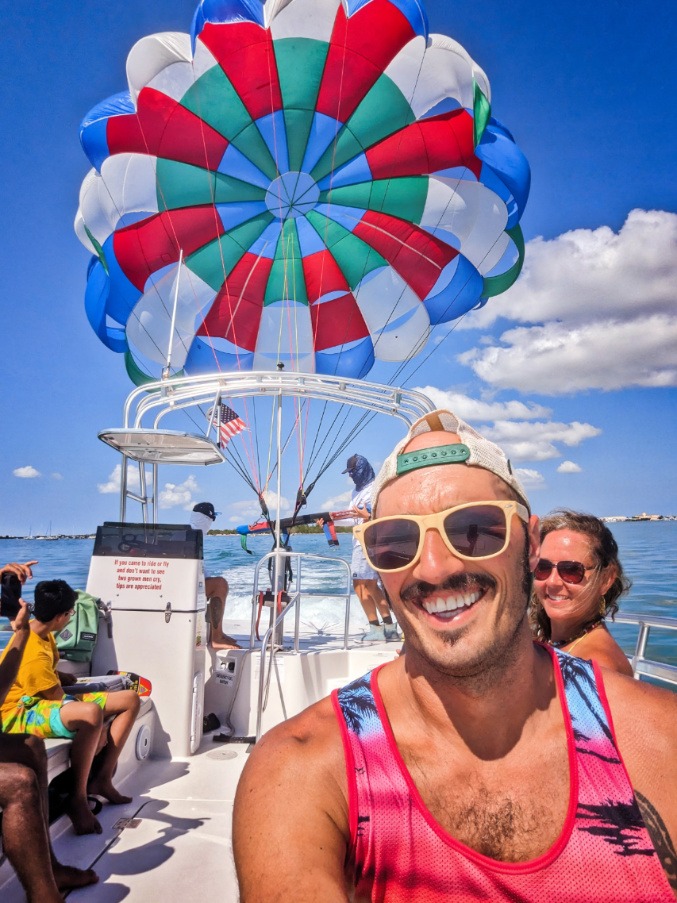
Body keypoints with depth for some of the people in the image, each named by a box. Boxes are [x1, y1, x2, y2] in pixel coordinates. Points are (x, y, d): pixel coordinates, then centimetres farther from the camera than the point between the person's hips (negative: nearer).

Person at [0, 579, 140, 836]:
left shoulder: (40, 632, 3)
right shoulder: (34, 654, -27)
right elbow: (57, 697, -19)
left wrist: (63, 678, 6)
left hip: (45, 700, 10)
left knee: (130, 700, -2)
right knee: (91, 714, -43)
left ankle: (102, 779, 3)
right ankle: (78, 799, -22)